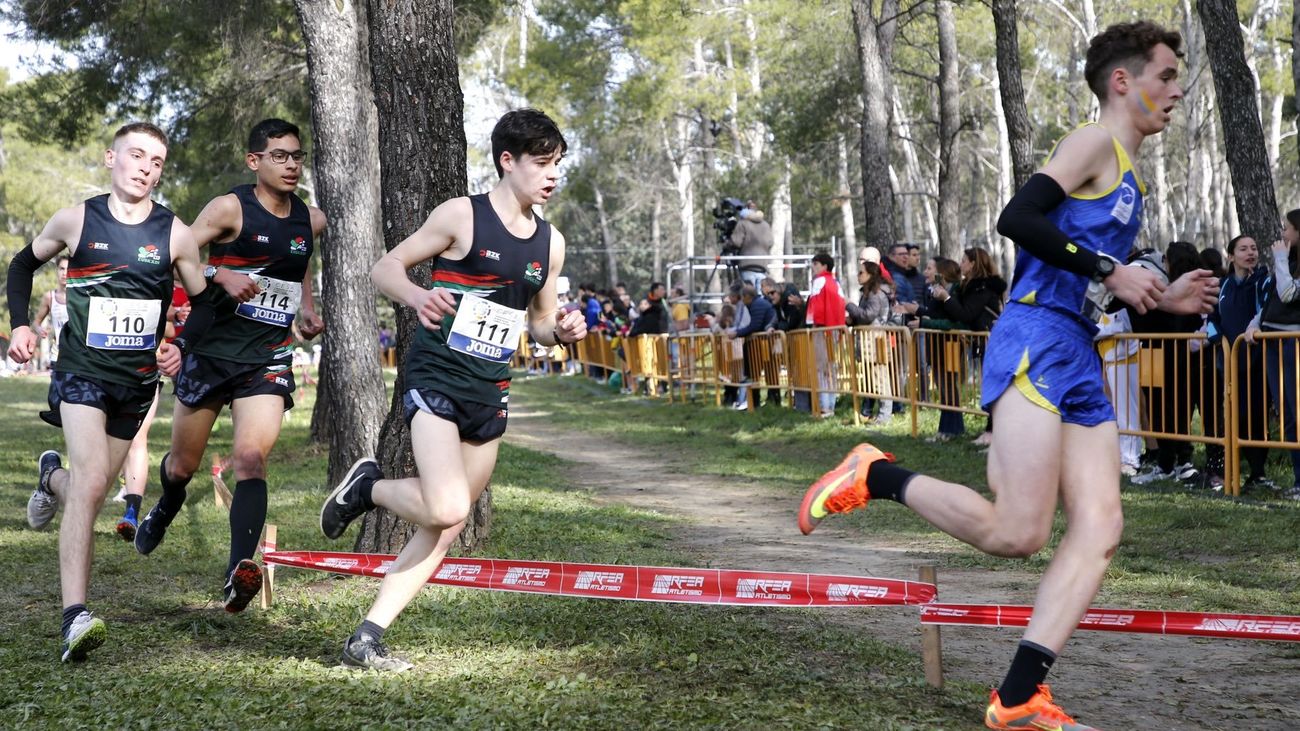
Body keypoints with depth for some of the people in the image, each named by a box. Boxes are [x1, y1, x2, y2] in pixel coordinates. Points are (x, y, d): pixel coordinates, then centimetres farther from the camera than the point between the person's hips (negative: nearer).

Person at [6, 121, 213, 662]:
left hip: (137, 383, 3)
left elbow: (203, 302, 10)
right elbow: (23, 264, 14)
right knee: (91, 482, -23)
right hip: (81, 373, -3)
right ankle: (75, 617, -25)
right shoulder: (75, 220, -4)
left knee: (91, 489, 15)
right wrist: (20, 324, 0)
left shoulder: (175, 235, -2)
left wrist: (180, 346, -7)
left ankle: (52, 477, 54)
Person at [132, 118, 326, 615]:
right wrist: (220, 275, -28)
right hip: (212, 350, -1)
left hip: (269, 359, 2)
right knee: (183, 465, 13)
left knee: (251, 457, -20)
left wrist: (307, 309, 13)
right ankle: (163, 513, 48)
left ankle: (239, 570, -31)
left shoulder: (311, 220, 7)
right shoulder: (229, 209, -8)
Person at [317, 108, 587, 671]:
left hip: (490, 393, 7)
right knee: (446, 507, -24)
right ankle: (367, 486, 7)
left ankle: (367, 639, 12)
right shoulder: (463, 215, -7)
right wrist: (418, 297, -26)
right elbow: (385, 269, -5)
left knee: (445, 530, 5)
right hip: (436, 377, -7)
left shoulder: (550, 243, 11)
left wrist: (562, 331, -2)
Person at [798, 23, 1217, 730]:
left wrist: (1161, 299, 19)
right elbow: (1017, 218, -17)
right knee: (1016, 533, -16)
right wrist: (1110, 271, -15)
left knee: (1099, 528, -3)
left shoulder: (1126, 176, 26)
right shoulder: (1095, 141, -2)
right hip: (1036, 340, -10)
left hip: (1079, 357, 10)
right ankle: (875, 475, 2)